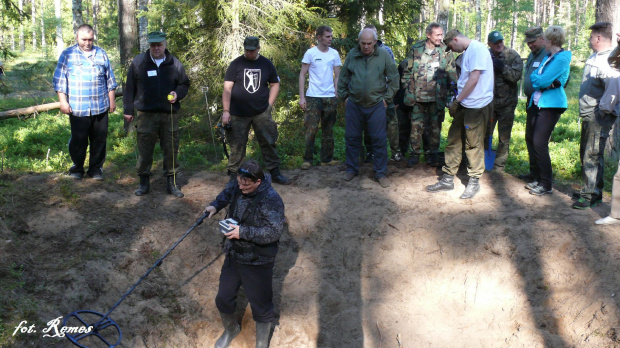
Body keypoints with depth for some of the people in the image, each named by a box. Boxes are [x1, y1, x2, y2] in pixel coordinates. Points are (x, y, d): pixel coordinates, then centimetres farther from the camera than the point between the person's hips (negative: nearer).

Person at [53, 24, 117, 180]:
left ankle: (96, 168, 18)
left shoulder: (101, 54, 11)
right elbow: (59, 80, 2)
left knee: (99, 139, 6)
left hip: (100, 108, 2)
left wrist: (112, 100, 13)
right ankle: (77, 167, 21)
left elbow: (110, 79, 16)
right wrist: (63, 102, -5)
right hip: (77, 108, -2)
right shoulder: (67, 55, 4)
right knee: (78, 140, 3)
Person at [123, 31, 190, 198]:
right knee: (144, 151, 4)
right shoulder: (138, 62, 3)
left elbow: (184, 84, 16)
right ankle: (144, 182, 18)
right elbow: (130, 88, 7)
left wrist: (177, 94, -6)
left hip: (170, 115, 1)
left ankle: (171, 182, 18)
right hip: (146, 115, -1)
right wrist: (128, 110, 6)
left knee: (171, 150, 6)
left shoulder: (174, 64, 6)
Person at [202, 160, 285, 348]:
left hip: (257, 262, -7)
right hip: (233, 255, 7)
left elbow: (274, 232, -31)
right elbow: (226, 194, 19)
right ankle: (231, 329, 51)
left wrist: (243, 232, -32)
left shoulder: (271, 200, -27)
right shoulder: (237, 186, -5)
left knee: (261, 307, 8)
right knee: (223, 299, 22)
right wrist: (215, 205, 1)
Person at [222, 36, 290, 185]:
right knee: (237, 146, 2)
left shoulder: (266, 64, 5)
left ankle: (275, 173, 16)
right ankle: (233, 176, 13)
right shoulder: (236, 64, -1)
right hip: (238, 115, -2)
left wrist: (269, 105, 4)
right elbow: (227, 88, -4)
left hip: (261, 114, 2)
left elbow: (275, 84, 14)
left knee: (268, 143, 5)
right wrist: (226, 111, -11)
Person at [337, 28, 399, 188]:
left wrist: (387, 97, 1)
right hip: (354, 104, 2)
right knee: (352, 138, 9)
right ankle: (352, 169, 25)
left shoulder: (384, 55, -2)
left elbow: (394, 78, 4)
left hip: (376, 105, -2)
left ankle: (381, 173, 12)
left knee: (379, 139, 1)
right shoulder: (352, 55, 2)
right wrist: (345, 96, 8)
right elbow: (343, 78, 12)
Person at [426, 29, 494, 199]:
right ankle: (447, 179, 18)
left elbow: (474, 79, -20)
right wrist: (457, 100, 13)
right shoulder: (466, 52, 15)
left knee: (474, 145, 1)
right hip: (465, 105, 9)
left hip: (478, 105, -9)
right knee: (454, 139, 10)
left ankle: (474, 182, 14)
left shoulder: (477, 49, -14)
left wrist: (457, 100, -15)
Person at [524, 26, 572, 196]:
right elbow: (533, 77, 9)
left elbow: (542, 80, -18)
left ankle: (546, 184, -4)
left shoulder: (562, 58, -12)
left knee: (540, 143, -11)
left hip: (551, 105, -9)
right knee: (535, 143, 9)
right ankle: (539, 179, 18)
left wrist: (536, 78, 3)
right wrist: (547, 83, -10)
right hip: (537, 103, 9)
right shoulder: (548, 57, 16)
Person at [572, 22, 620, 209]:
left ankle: (590, 195, 3)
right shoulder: (594, 57, 12)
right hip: (589, 115, 10)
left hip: (599, 116, -10)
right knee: (585, 153, 17)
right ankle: (593, 189, 29)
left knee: (592, 155, -5)